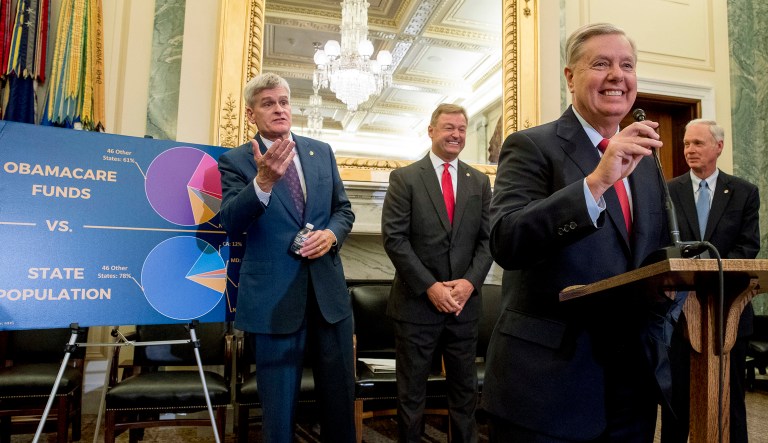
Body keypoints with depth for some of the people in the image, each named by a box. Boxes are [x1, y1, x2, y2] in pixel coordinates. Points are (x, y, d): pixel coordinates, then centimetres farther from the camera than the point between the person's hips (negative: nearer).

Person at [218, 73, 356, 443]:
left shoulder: (322, 152, 9)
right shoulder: (234, 161, -3)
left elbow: (343, 209, 12)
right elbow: (230, 225, -17)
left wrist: (332, 234, -9)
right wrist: (263, 181, -33)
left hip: (328, 288, 4)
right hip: (275, 296, -3)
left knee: (340, 392, 17)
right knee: (279, 401, 11)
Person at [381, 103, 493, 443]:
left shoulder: (480, 182, 9)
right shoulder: (404, 178, -2)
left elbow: (488, 239, 7)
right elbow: (394, 238, -9)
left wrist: (470, 281, -9)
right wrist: (430, 286, -14)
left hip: (464, 303, 3)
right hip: (416, 302, -3)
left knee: (465, 389, 15)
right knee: (411, 391, 10)